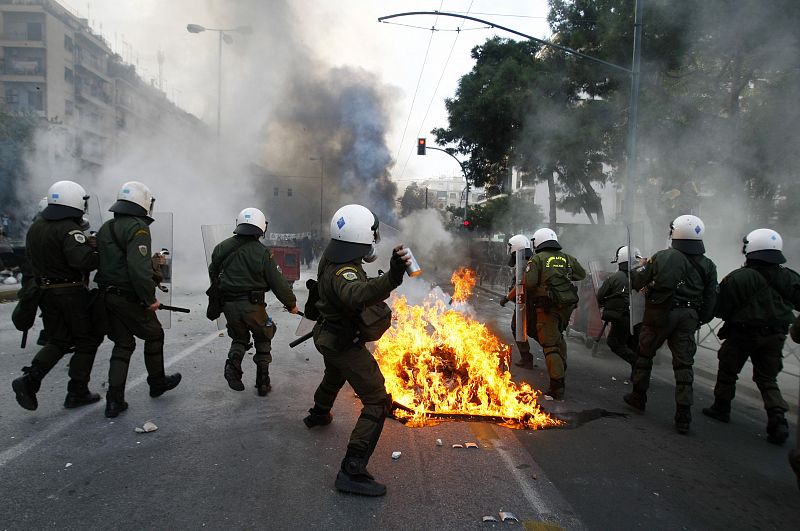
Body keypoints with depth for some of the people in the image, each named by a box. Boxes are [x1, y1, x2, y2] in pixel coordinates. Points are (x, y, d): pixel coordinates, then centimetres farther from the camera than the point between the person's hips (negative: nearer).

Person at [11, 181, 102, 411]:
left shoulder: (35, 227, 10)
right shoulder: (69, 229, -18)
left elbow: (32, 258, 19)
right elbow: (82, 260, -31)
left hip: (44, 291, 8)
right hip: (70, 292, -8)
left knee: (57, 341, 18)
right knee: (86, 341, 7)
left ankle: (29, 379, 0)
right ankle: (77, 393, 11)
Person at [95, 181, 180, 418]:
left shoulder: (105, 228, 14)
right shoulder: (137, 228, -16)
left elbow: (98, 261, 16)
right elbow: (139, 268, -26)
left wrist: (107, 289, 20)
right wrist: (150, 298, -20)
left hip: (107, 295, 8)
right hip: (129, 298, -8)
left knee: (123, 343, 13)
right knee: (154, 335, 12)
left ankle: (114, 400, 9)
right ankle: (157, 383, 28)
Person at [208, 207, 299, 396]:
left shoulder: (223, 247, 2)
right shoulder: (262, 253, -11)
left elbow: (213, 272, 16)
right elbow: (278, 283, -8)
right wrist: (291, 303, 6)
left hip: (229, 305, 4)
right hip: (253, 306, -4)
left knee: (239, 338, 24)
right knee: (263, 340, 17)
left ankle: (233, 363, -5)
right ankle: (262, 382, 17)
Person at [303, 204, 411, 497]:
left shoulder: (333, 255, -5)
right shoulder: (342, 272, -34)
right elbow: (357, 295, -58)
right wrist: (392, 277, -73)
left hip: (329, 337, 10)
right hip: (346, 345, -10)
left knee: (334, 376, 38)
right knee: (377, 402, -9)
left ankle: (318, 414, 66)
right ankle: (352, 472, -11)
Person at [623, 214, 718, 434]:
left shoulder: (662, 257, -8)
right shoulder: (707, 266, 3)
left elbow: (636, 281, -3)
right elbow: (710, 300, 4)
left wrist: (640, 267, 18)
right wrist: (700, 321, 16)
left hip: (660, 315, -2)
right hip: (688, 317, 3)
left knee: (644, 354, 17)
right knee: (684, 364, 6)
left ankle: (638, 397, 28)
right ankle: (683, 417, 6)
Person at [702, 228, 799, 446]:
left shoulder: (737, 278, -18)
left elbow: (720, 309, -15)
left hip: (742, 334, -4)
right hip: (775, 336, 4)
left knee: (727, 371, 16)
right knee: (768, 379, 13)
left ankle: (721, 408, 28)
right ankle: (778, 421, 0)